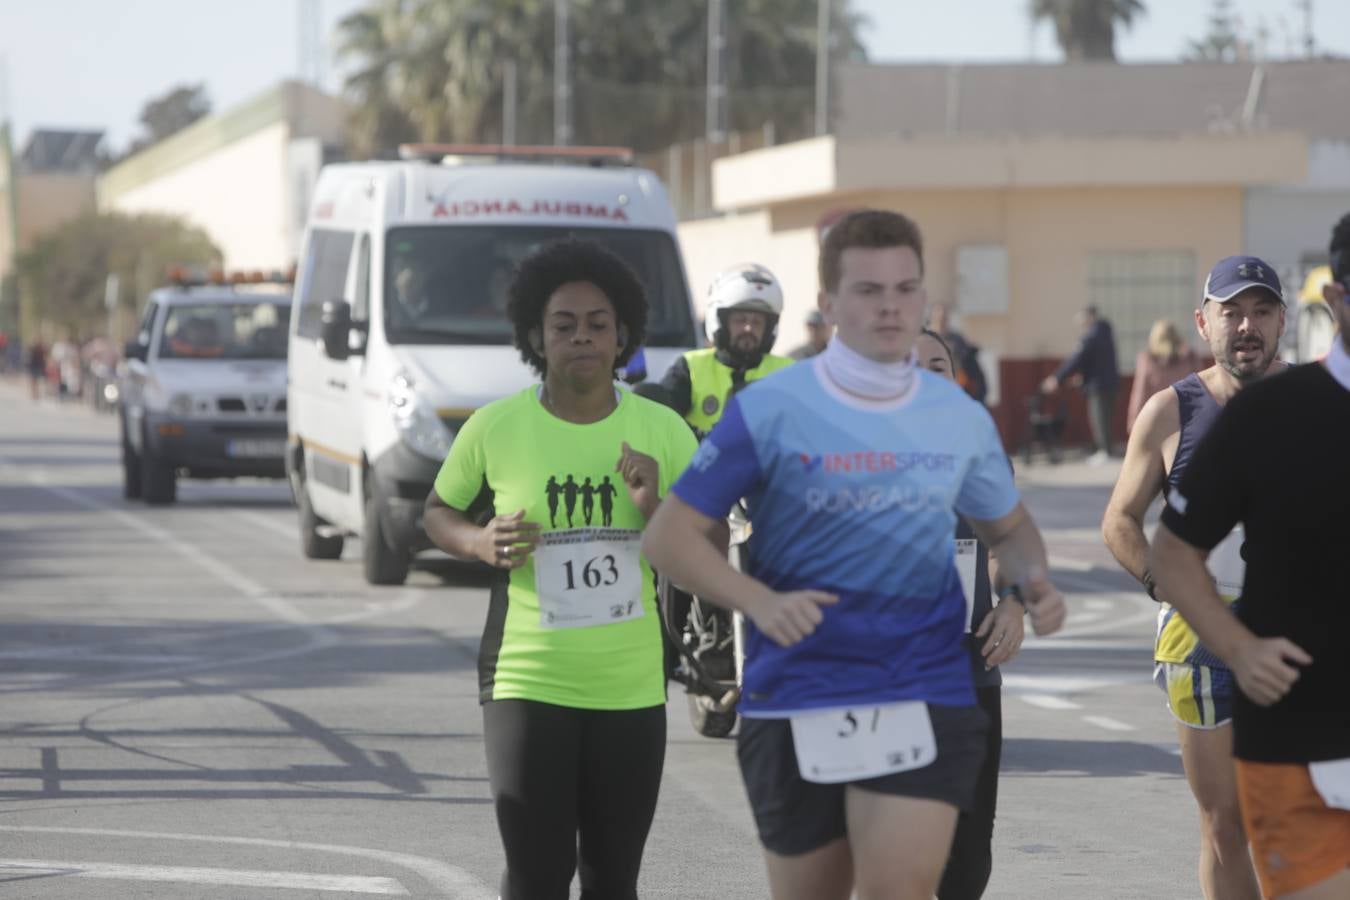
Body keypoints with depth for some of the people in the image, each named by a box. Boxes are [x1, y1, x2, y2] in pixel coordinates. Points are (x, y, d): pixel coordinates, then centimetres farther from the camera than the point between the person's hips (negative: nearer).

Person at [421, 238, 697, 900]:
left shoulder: (662, 430, 1)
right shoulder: (495, 428, -3)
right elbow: (438, 511, 12)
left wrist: (658, 512, -15)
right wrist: (482, 543, -9)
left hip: (632, 690, 3)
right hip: (527, 685, -2)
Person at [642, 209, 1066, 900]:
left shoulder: (961, 418, 5)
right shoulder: (768, 410, -5)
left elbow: (1008, 527, 23)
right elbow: (669, 537, -4)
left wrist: (1034, 581, -1)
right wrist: (760, 602, -21)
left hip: (925, 694, 1)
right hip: (797, 699, -1)